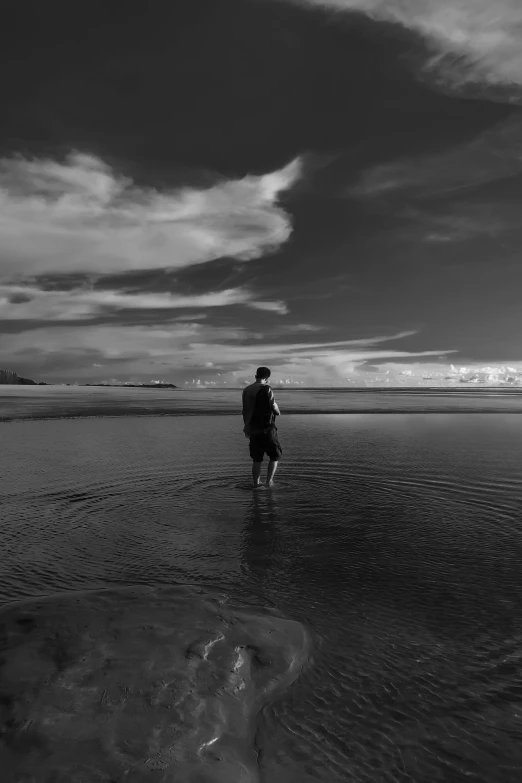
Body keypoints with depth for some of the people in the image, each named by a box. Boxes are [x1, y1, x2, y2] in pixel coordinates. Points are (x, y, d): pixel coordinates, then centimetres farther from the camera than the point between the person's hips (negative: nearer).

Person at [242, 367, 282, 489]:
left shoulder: (246, 390, 6)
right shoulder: (266, 389, -13)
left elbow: (245, 411, 13)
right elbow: (274, 406, -7)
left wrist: (246, 426, 22)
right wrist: (278, 412, 16)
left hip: (253, 430, 6)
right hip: (267, 428, -6)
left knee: (256, 459, 14)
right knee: (275, 455, 11)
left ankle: (256, 483, 17)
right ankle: (269, 481, 7)